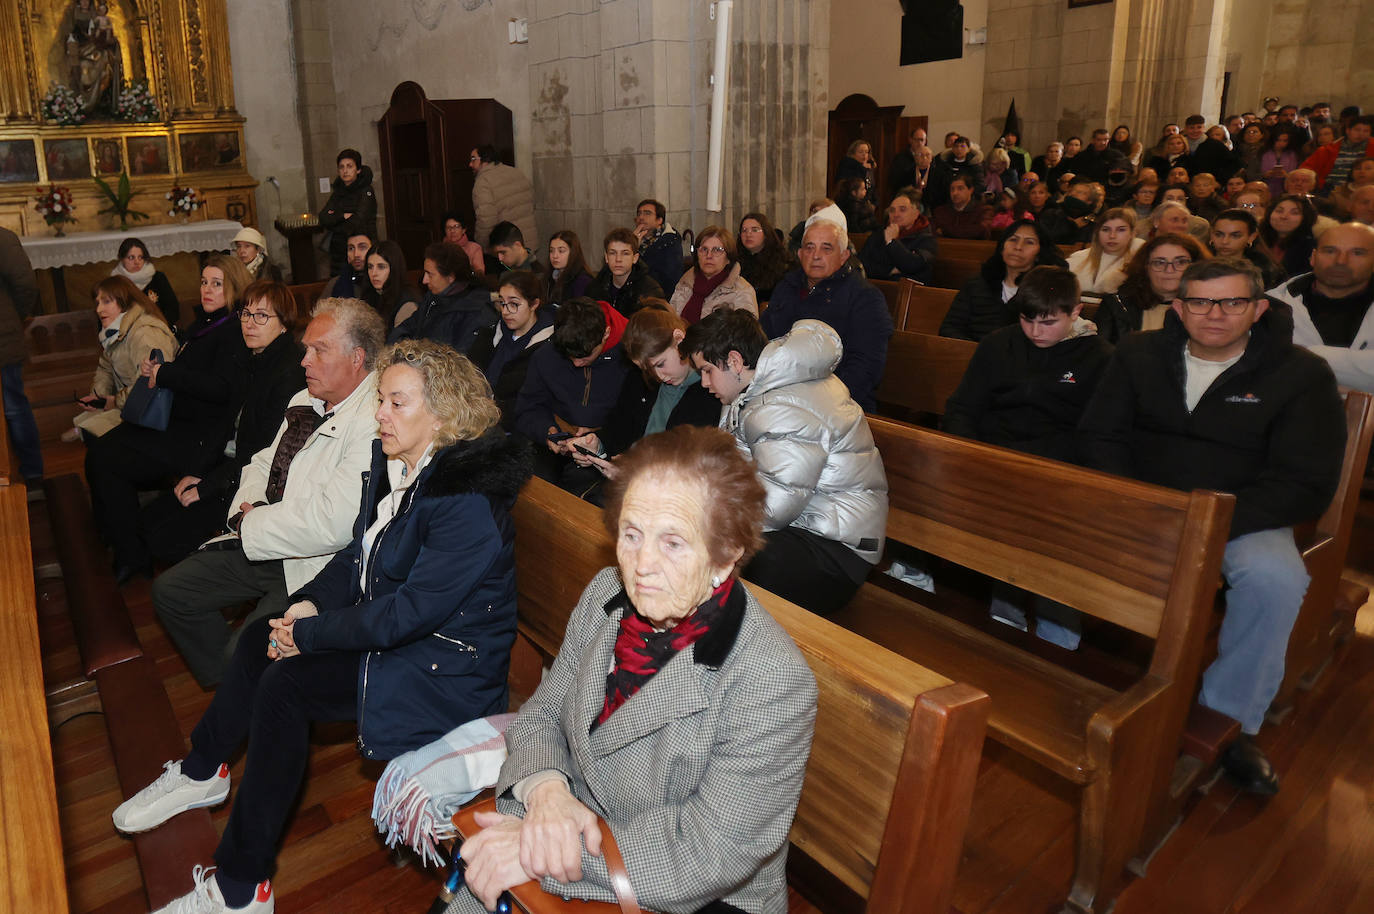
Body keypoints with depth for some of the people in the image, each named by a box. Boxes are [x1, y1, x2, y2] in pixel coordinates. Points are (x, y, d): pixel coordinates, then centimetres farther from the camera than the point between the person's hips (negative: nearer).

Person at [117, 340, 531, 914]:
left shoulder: (467, 502, -28)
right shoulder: (393, 462, 1)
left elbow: (408, 613, -27)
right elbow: (360, 553, 12)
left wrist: (310, 635, -17)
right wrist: (310, 603, -5)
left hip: (443, 666, -9)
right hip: (385, 622, 9)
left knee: (286, 682, -19)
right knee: (261, 638, 7)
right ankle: (202, 771, 30)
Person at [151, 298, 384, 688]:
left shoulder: (375, 424, -23)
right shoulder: (304, 401, 9)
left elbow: (331, 525, -29)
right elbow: (262, 463, 21)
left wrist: (252, 525, -14)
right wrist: (247, 510, -2)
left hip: (316, 567, -9)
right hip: (261, 545, 10)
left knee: (245, 648, -22)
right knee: (170, 590, 9)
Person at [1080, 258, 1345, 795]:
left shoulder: (1301, 375, -5)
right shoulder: (1139, 356, 5)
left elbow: (1306, 483, -10)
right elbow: (1101, 436, 4)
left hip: (1244, 517, -2)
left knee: (1276, 577, -34)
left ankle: (1230, 721, -13)